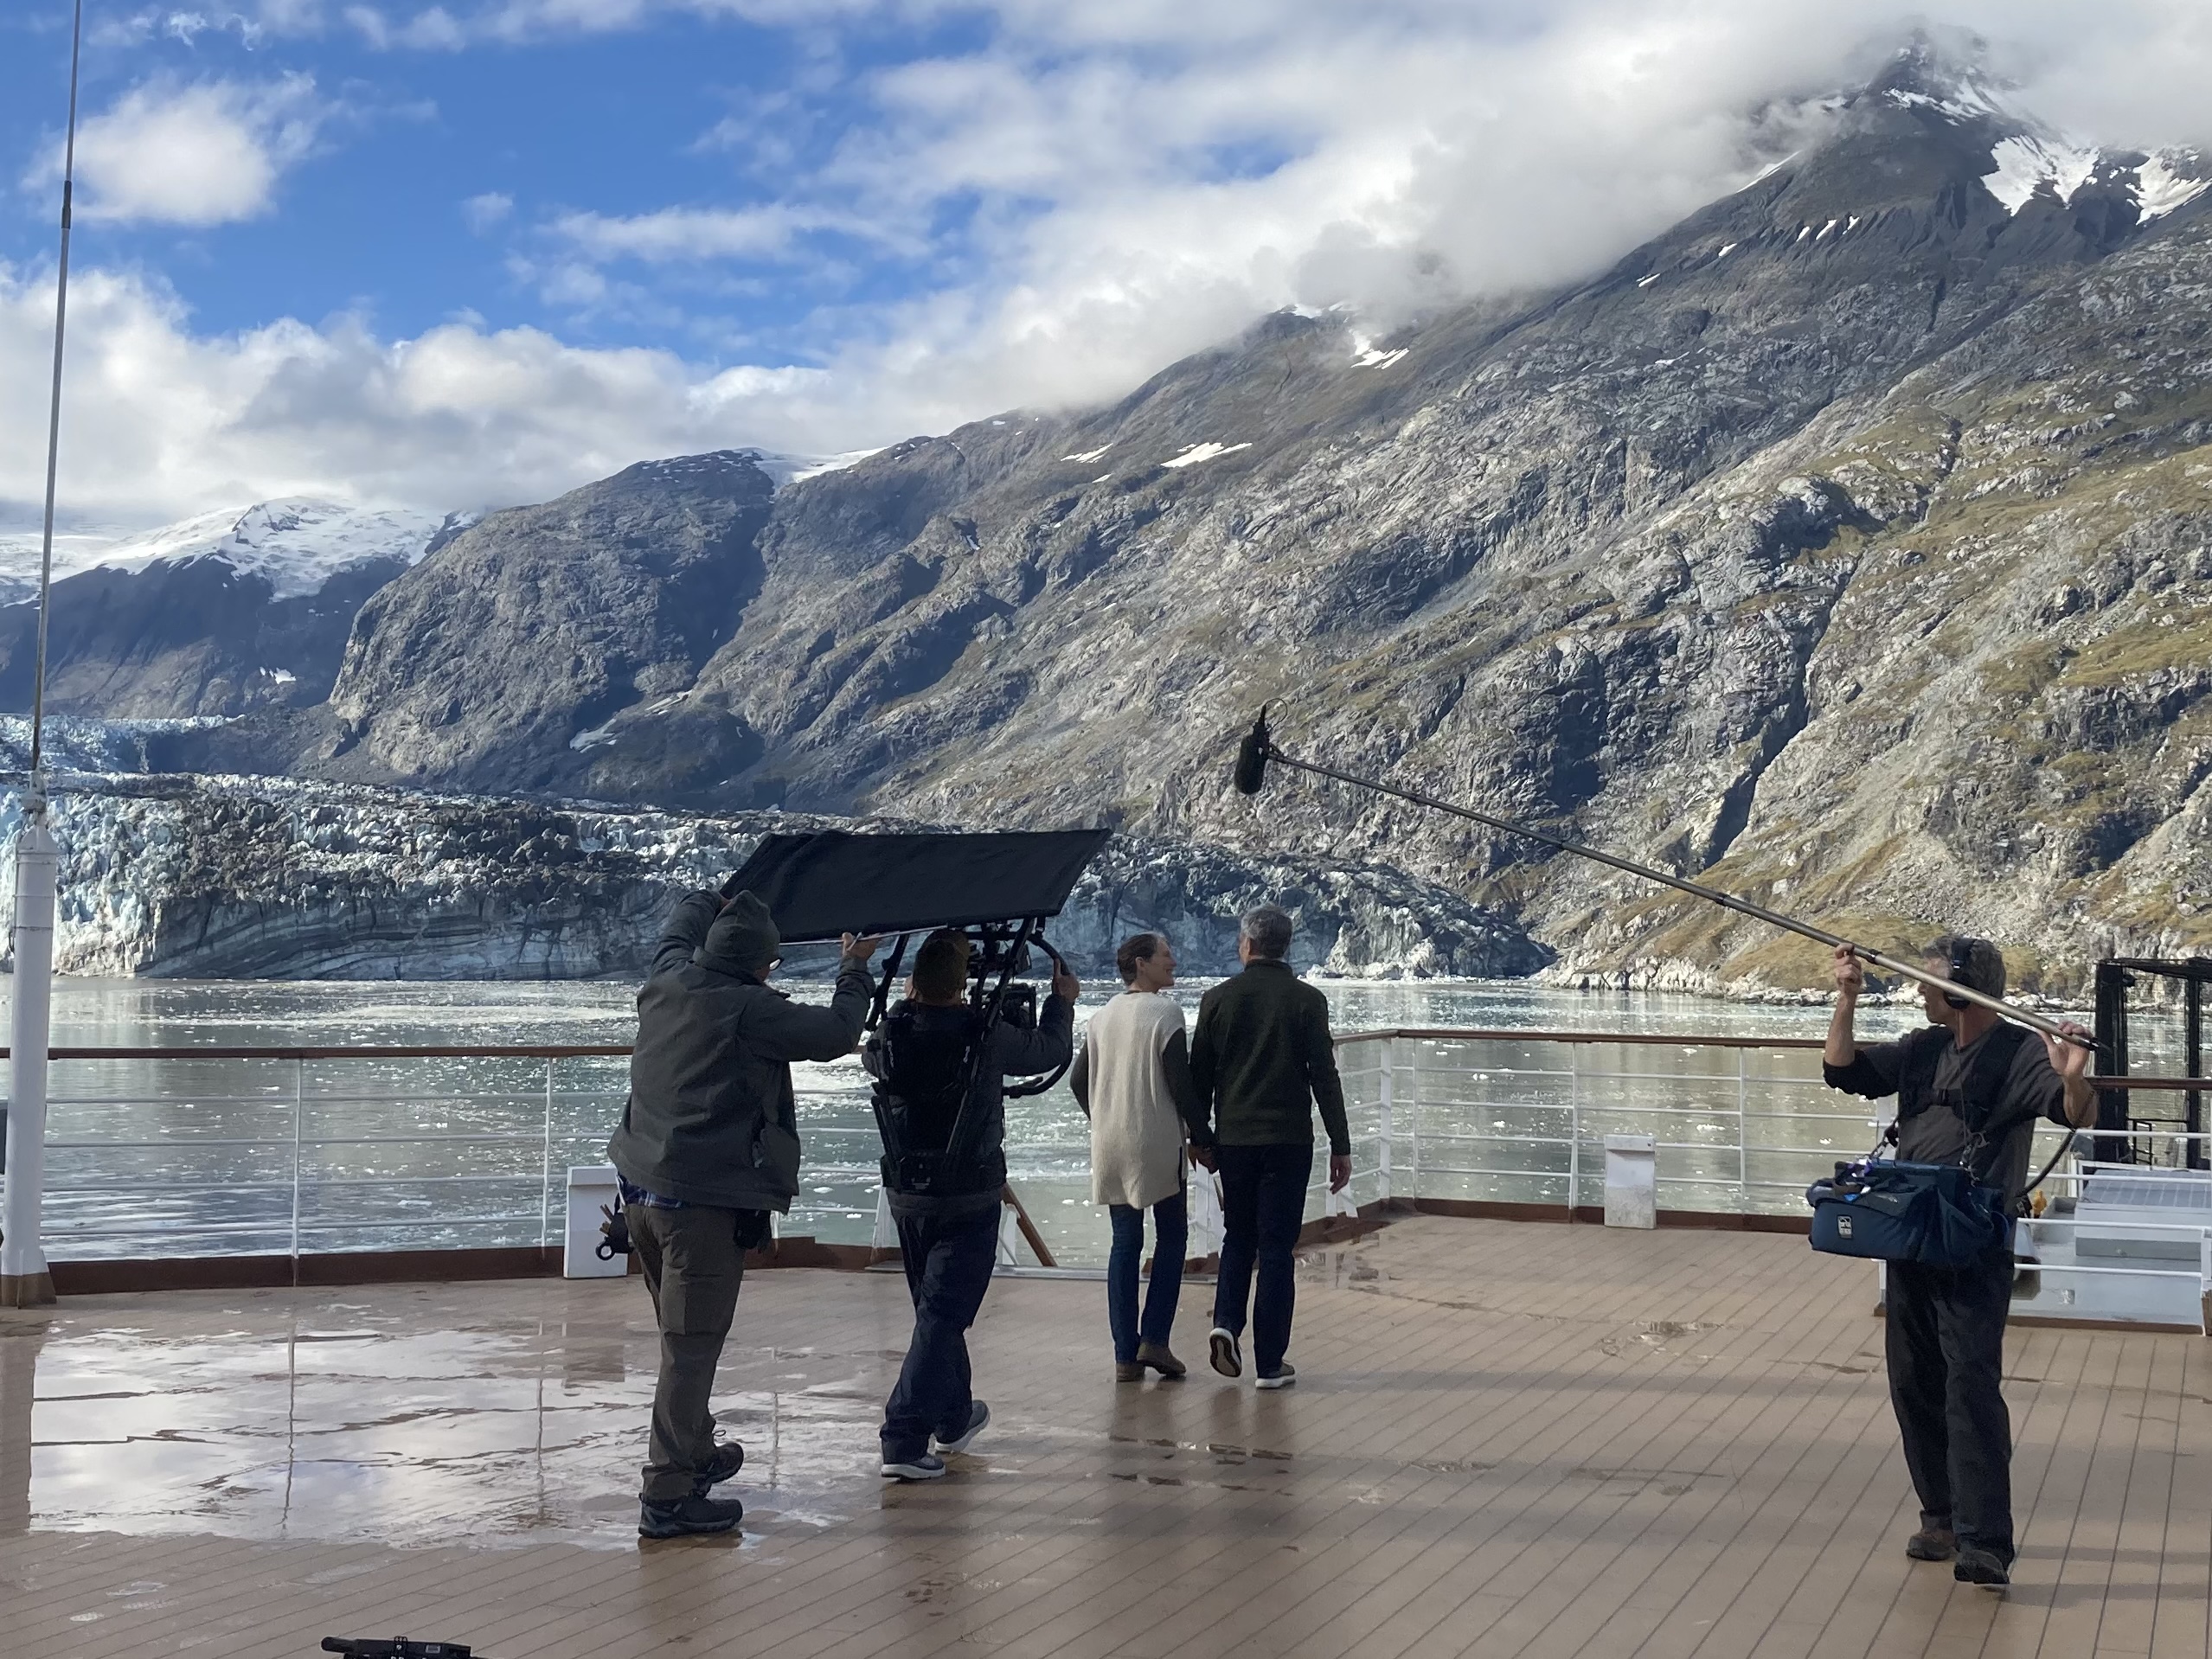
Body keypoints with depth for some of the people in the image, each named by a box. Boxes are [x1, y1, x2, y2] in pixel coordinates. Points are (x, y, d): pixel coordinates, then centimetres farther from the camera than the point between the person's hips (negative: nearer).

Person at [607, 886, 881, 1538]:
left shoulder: (666, 981, 4)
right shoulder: (749, 1010, -17)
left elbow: (686, 916, 25)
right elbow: (837, 1033, -9)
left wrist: (730, 905, 39)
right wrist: (854, 972, 7)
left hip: (643, 1191, 8)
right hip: (705, 1203, -8)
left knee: (684, 1337, 22)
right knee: (691, 1346, -4)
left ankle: (695, 1452, 38)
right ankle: (667, 1496, -2)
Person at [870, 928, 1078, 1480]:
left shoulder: (892, 1034, -8)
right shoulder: (986, 1036, -17)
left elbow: (869, 1056, 17)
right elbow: (1051, 1053, 1)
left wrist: (906, 1004, 25)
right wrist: (1062, 1000, 19)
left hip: (905, 1192, 5)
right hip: (970, 1196, -4)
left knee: (936, 1308, 21)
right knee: (943, 1314, -3)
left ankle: (953, 1417, 37)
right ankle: (905, 1440, -12)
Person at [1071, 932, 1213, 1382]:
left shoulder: (1102, 1017, 9)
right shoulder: (1165, 1013, -10)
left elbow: (1078, 1080, 12)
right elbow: (1181, 1083, -13)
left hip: (1111, 1147, 6)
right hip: (1157, 1145, -6)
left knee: (1124, 1242, 9)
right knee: (1171, 1235, 8)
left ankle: (1125, 1355, 8)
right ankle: (1154, 1339, -3)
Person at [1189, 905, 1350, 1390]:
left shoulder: (1217, 999, -1)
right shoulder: (1307, 1000, -5)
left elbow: (1199, 1076, 4)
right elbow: (1325, 1077, -6)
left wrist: (1200, 1136, 14)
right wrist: (1341, 1147, -1)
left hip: (1233, 1137, 2)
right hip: (1288, 1140, -2)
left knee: (1238, 1236, 19)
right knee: (1276, 1246, 3)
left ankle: (1226, 1322, -2)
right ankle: (1270, 1362, 5)